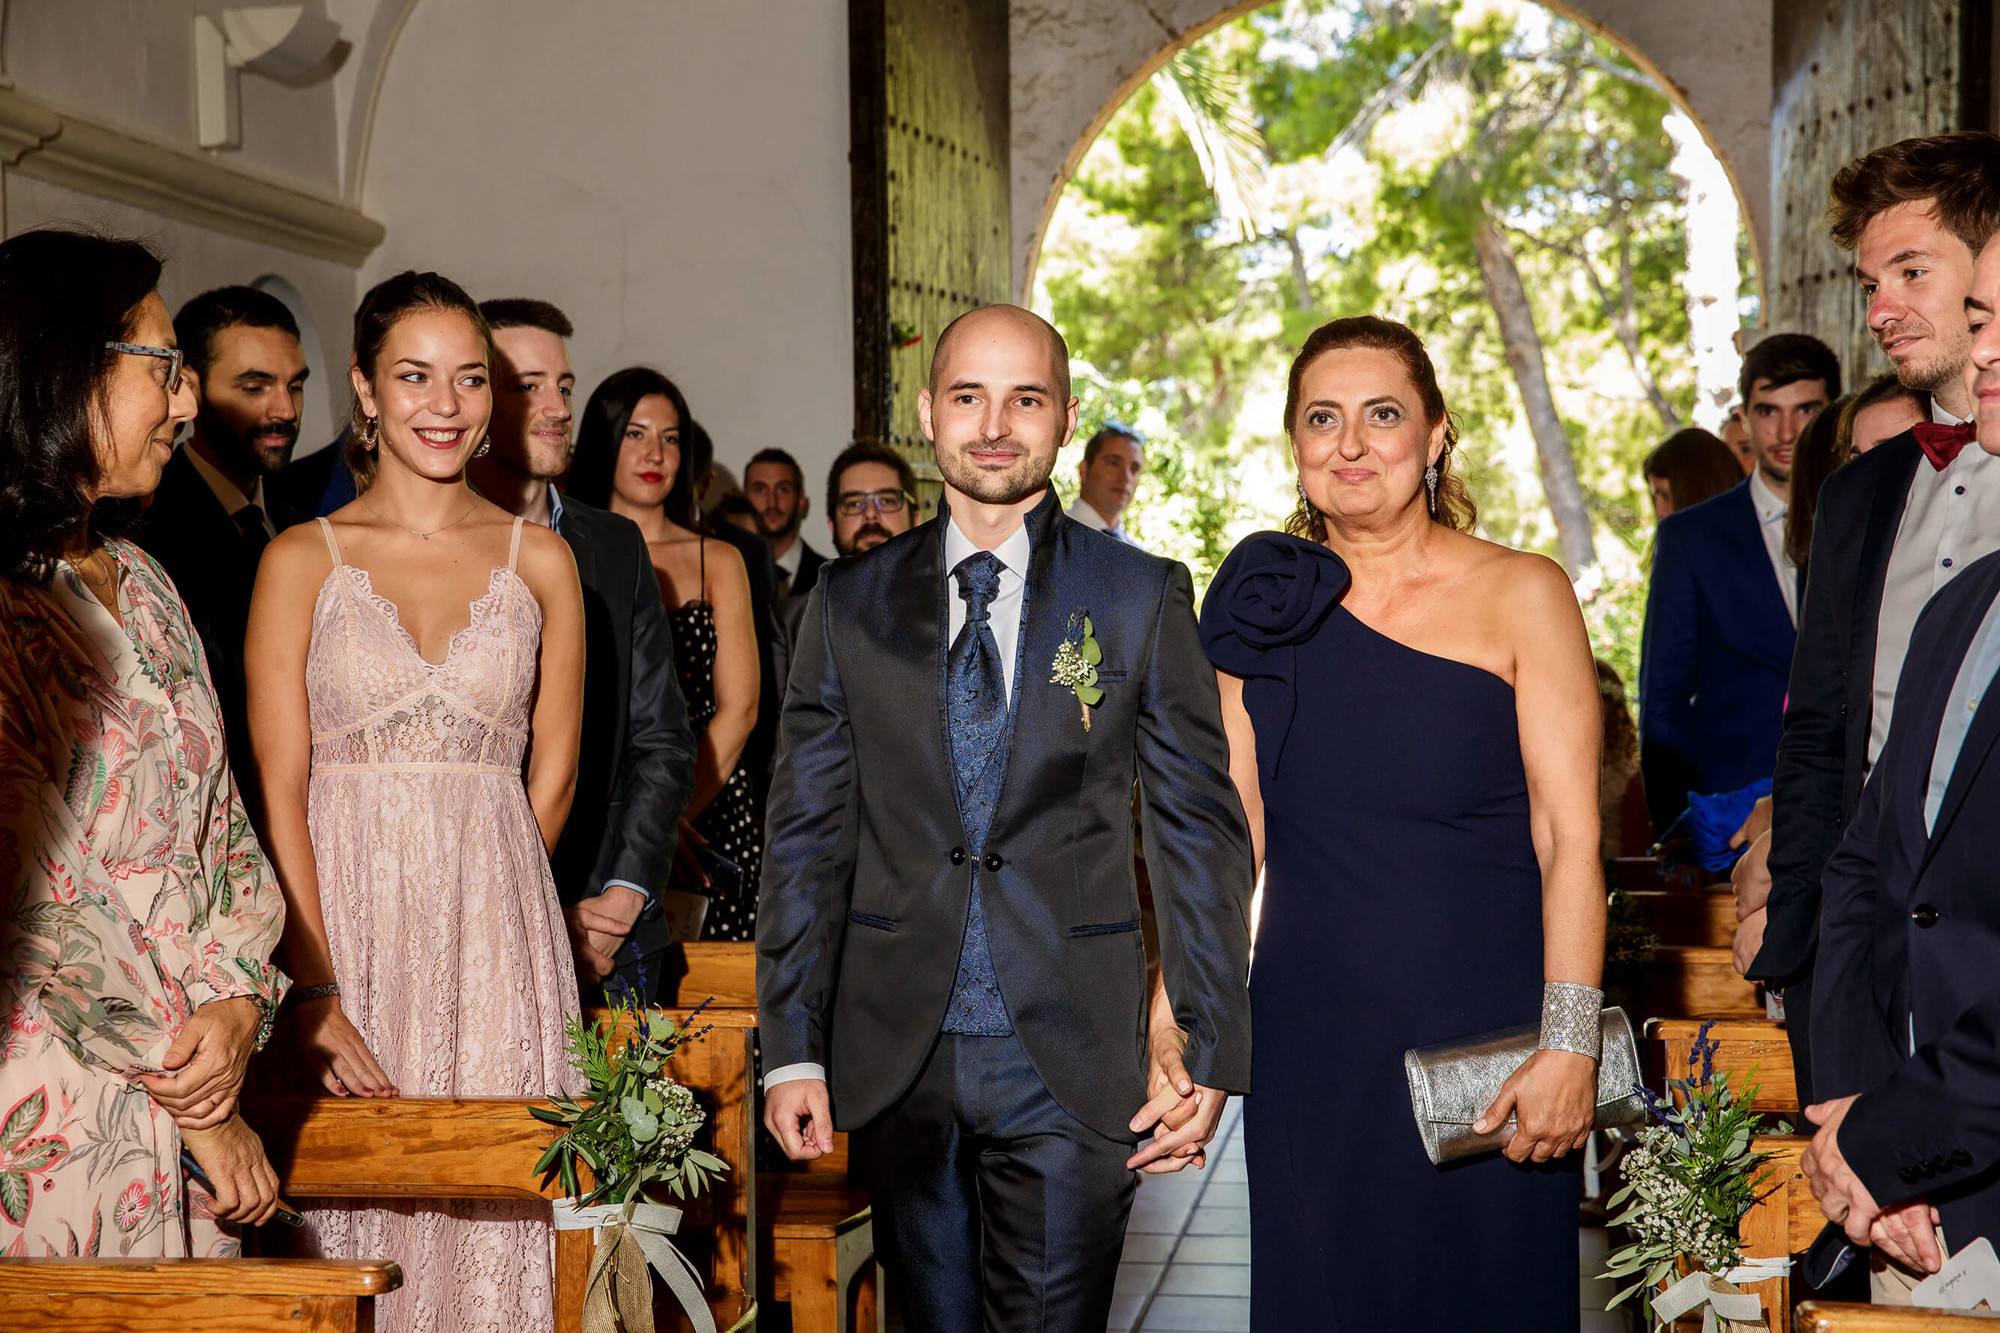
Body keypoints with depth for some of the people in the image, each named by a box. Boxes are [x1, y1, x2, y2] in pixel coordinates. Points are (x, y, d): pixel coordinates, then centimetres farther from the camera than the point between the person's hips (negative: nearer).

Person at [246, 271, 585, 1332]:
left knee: (491, 1221, 1)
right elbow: (280, 788, -4)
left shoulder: (540, 560, 7)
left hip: (496, 939, 1)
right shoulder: (302, 559, 2)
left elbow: (550, 778, 10)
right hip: (339, 918, -1)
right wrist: (316, 990, -13)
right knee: (350, 1216, 2)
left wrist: (471, 898, 5)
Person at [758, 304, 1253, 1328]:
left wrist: (1209, 1051, -3)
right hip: (895, 1057, 2)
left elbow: (1202, 832, 2)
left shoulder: (1143, 598, 1)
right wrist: (792, 1049, 1)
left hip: (1071, 1061, -2)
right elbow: (808, 833, 6)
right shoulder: (850, 603, 6)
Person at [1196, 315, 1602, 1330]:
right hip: (1308, 1045, 3)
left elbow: (1570, 838, -8)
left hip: (1479, 1042, -2)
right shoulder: (1269, 605, 6)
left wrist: (1569, 1047, -16)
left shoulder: (1522, 596, -3)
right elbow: (1233, 829, 7)